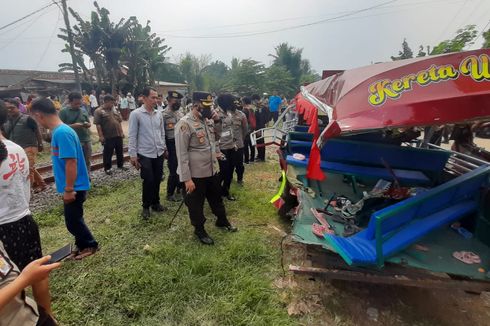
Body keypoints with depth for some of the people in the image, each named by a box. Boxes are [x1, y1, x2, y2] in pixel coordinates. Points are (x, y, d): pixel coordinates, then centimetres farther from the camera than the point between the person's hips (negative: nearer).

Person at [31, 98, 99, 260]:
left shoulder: (61, 133, -23)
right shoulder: (60, 130, 8)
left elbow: (71, 162, -26)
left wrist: (68, 189, -21)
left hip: (74, 187, -9)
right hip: (72, 186, 9)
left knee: (72, 221, 6)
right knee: (74, 219, 20)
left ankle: (90, 245, 24)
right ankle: (82, 245, 36)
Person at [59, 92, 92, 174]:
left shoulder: (83, 111, 9)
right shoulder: (64, 112, -3)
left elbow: (89, 123, 16)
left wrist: (87, 124, -7)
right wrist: (73, 125, -21)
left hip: (86, 141, 4)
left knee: (87, 161, 13)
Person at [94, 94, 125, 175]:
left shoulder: (114, 109, 11)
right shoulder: (99, 111, -8)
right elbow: (98, 125, -13)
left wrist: (121, 132, 11)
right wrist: (101, 136, -18)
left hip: (118, 135, 6)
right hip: (108, 137, -6)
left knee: (120, 151, 15)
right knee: (108, 153, 5)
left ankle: (120, 165, 31)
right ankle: (107, 168, 17)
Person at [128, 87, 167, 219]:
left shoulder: (158, 114, 5)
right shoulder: (136, 114, -9)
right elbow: (132, 136, -9)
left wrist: (164, 147, 14)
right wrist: (133, 155, -10)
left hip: (159, 153, 5)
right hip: (145, 154, -4)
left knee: (157, 180, 13)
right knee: (148, 181, 1)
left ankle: (155, 203, 32)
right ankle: (146, 206, 23)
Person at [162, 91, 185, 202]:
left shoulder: (180, 112, 11)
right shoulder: (164, 114, -13)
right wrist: (164, 148, -16)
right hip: (172, 145, -7)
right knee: (174, 170, 0)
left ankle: (180, 188, 34)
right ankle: (170, 194, 16)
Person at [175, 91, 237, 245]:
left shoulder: (208, 120, 4)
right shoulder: (184, 124, -19)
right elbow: (182, 154, -19)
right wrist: (186, 178, -20)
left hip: (212, 170, 7)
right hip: (196, 174, -7)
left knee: (216, 198, 25)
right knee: (196, 203, 13)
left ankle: (222, 221, 47)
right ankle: (199, 230, 35)